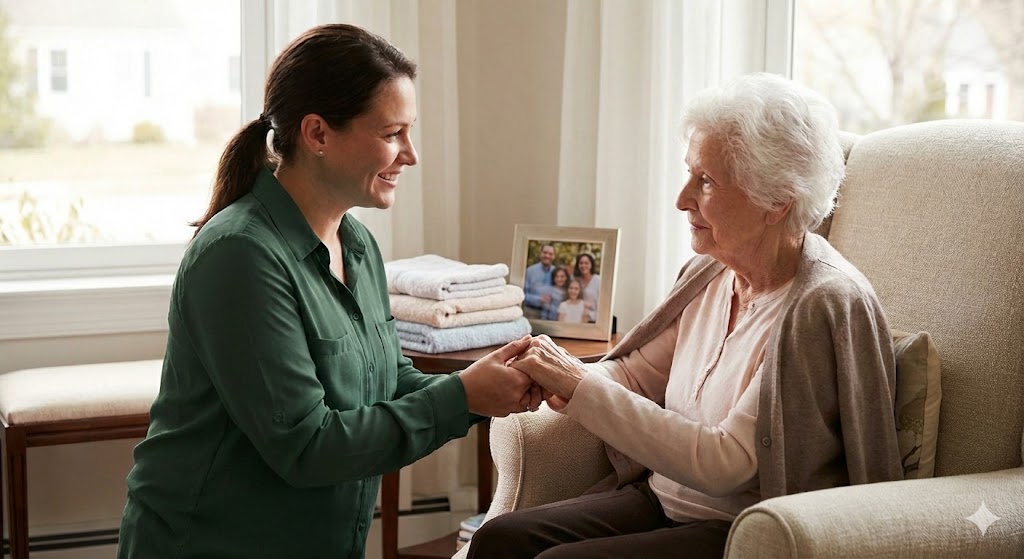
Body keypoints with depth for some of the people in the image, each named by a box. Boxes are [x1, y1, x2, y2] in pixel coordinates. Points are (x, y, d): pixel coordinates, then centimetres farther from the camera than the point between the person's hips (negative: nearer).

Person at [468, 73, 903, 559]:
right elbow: (637, 373, 13)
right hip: (662, 499, 7)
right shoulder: (711, 272, 4)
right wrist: (559, 377, -10)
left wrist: (580, 387, -22)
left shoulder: (824, 305, -20)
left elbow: (723, 463, -23)